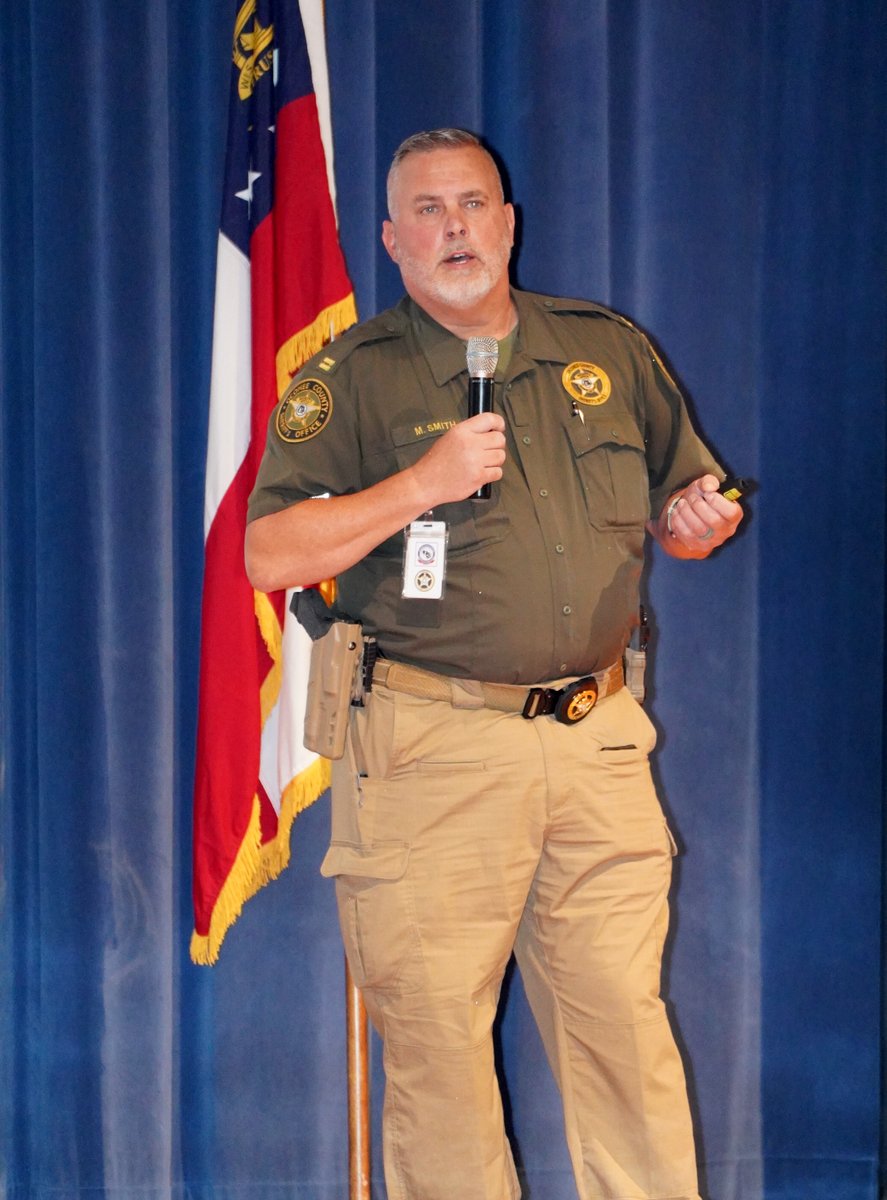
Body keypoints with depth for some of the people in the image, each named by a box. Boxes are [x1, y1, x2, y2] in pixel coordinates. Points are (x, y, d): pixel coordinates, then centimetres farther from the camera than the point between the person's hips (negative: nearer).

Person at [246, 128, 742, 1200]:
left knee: (625, 1022, 3)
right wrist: (421, 484, -15)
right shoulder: (351, 378, 2)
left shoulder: (609, 350, 14)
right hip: (431, 747, -2)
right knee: (435, 1037, 0)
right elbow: (271, 556, -6)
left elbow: (680, 507, 23)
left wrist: (698, 520, -2)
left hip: (598, 740, 3)